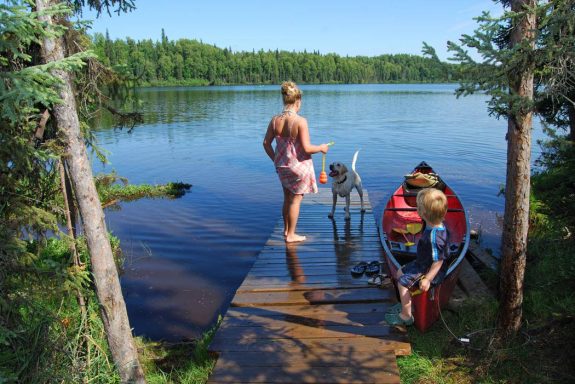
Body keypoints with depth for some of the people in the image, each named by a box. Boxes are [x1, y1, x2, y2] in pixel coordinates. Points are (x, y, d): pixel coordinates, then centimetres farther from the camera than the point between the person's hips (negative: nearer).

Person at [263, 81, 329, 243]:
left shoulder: (275, 120, -4)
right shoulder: (301, 121, -21)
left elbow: (266, 143, 2)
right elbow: (306, 148, -23)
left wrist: (275, 160, 15)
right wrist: (321, 148, -4)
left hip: (282, 165, 6)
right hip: (299, 166, -6)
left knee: (287, 198, 23)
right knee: (295, 199, 9)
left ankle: (286, 230, 36)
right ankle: (290, 235, 19)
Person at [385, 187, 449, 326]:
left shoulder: (434, 236, -36)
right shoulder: (437, 226, -6)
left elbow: (438, 261, -30)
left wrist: (427, 279, -26)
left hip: (430, 270, -10)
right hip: (422, 264, 10)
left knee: (403, 283, -11)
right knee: (400, 273, 17)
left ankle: (406, 316, 6)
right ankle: (406, 303, 33)